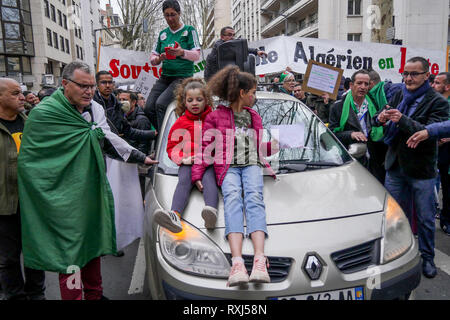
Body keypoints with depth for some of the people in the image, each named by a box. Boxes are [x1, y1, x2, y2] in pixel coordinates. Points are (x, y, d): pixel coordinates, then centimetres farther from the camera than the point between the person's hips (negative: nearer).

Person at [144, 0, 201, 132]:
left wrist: (182, 52, -27)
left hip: (183, 77, -5)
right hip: (165, 77, 5)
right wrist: (158, 59, -8)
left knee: (160, 104, -26)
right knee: (148, 108, -11)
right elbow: (153, 57, 17)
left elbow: (197, 55, -7)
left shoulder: (189, 30, 3)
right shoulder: (162, 34, 17)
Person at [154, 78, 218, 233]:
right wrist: (184, 158, -6)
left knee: (208, 178, -32)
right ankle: (175, 215, -52)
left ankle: (211, 210, -58)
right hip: (188, 163, 1)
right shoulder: (180, 123, 15)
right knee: (184, 180, -29)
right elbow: (171, 147, 14)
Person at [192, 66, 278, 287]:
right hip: (229, 167, -2)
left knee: (254, 198, -30)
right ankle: (237, 263, -50)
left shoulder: (254, 116, 30)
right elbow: (205, 148, 7)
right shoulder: (216, 116, 15)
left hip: (252, 164, 3)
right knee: (232, 199, -34)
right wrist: (197, 174, -4)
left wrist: (279, 144, 23)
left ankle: (259, 261, -48)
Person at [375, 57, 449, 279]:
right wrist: (381, 118, -15)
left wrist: (403, 120, -31)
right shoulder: (399, 96, 7)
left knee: (425, 218, 9)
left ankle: (427, 257, 28)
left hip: (422, 170, -4)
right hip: (395, 167, 4)